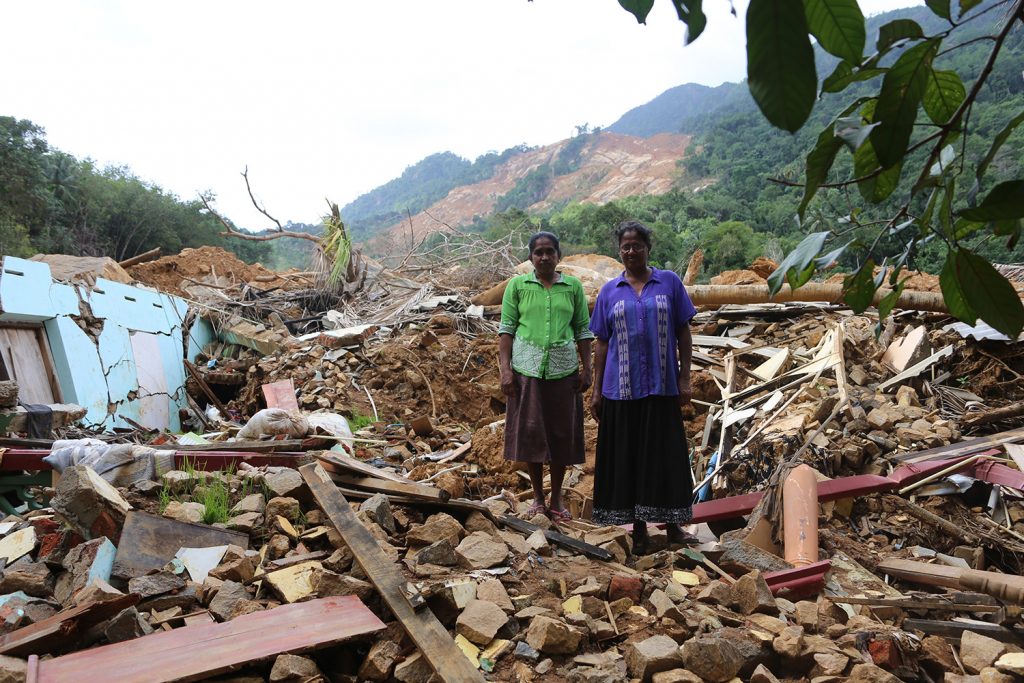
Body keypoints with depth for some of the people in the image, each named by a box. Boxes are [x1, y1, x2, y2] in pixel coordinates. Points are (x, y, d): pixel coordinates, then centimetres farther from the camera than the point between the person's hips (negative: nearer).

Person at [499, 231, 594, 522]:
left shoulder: (573, 286, 6)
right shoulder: (517, 285, 3)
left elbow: (583, 330, 8)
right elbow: (506, 329, 1)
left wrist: (587, 368, 1)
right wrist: (505, 369, -7)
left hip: (563, 368, 1)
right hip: (527, 367, -1)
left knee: (561, 433, 5)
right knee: (529, 431, 3)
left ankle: (557, 498, 20)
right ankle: (538, 496, 18)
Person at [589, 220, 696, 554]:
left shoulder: (669, 282, 4)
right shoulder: (609, 291, 7)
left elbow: (683, 334, 4)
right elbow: (602, 343, 8)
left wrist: (685, 379, -3)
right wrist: (596, 391, 5)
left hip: (662, 387, -1)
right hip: (622, 388, 1)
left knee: (666, 454, 5)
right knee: (628, 457, 5)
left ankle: (673, 525, 20)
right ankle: (638, 528, 18)